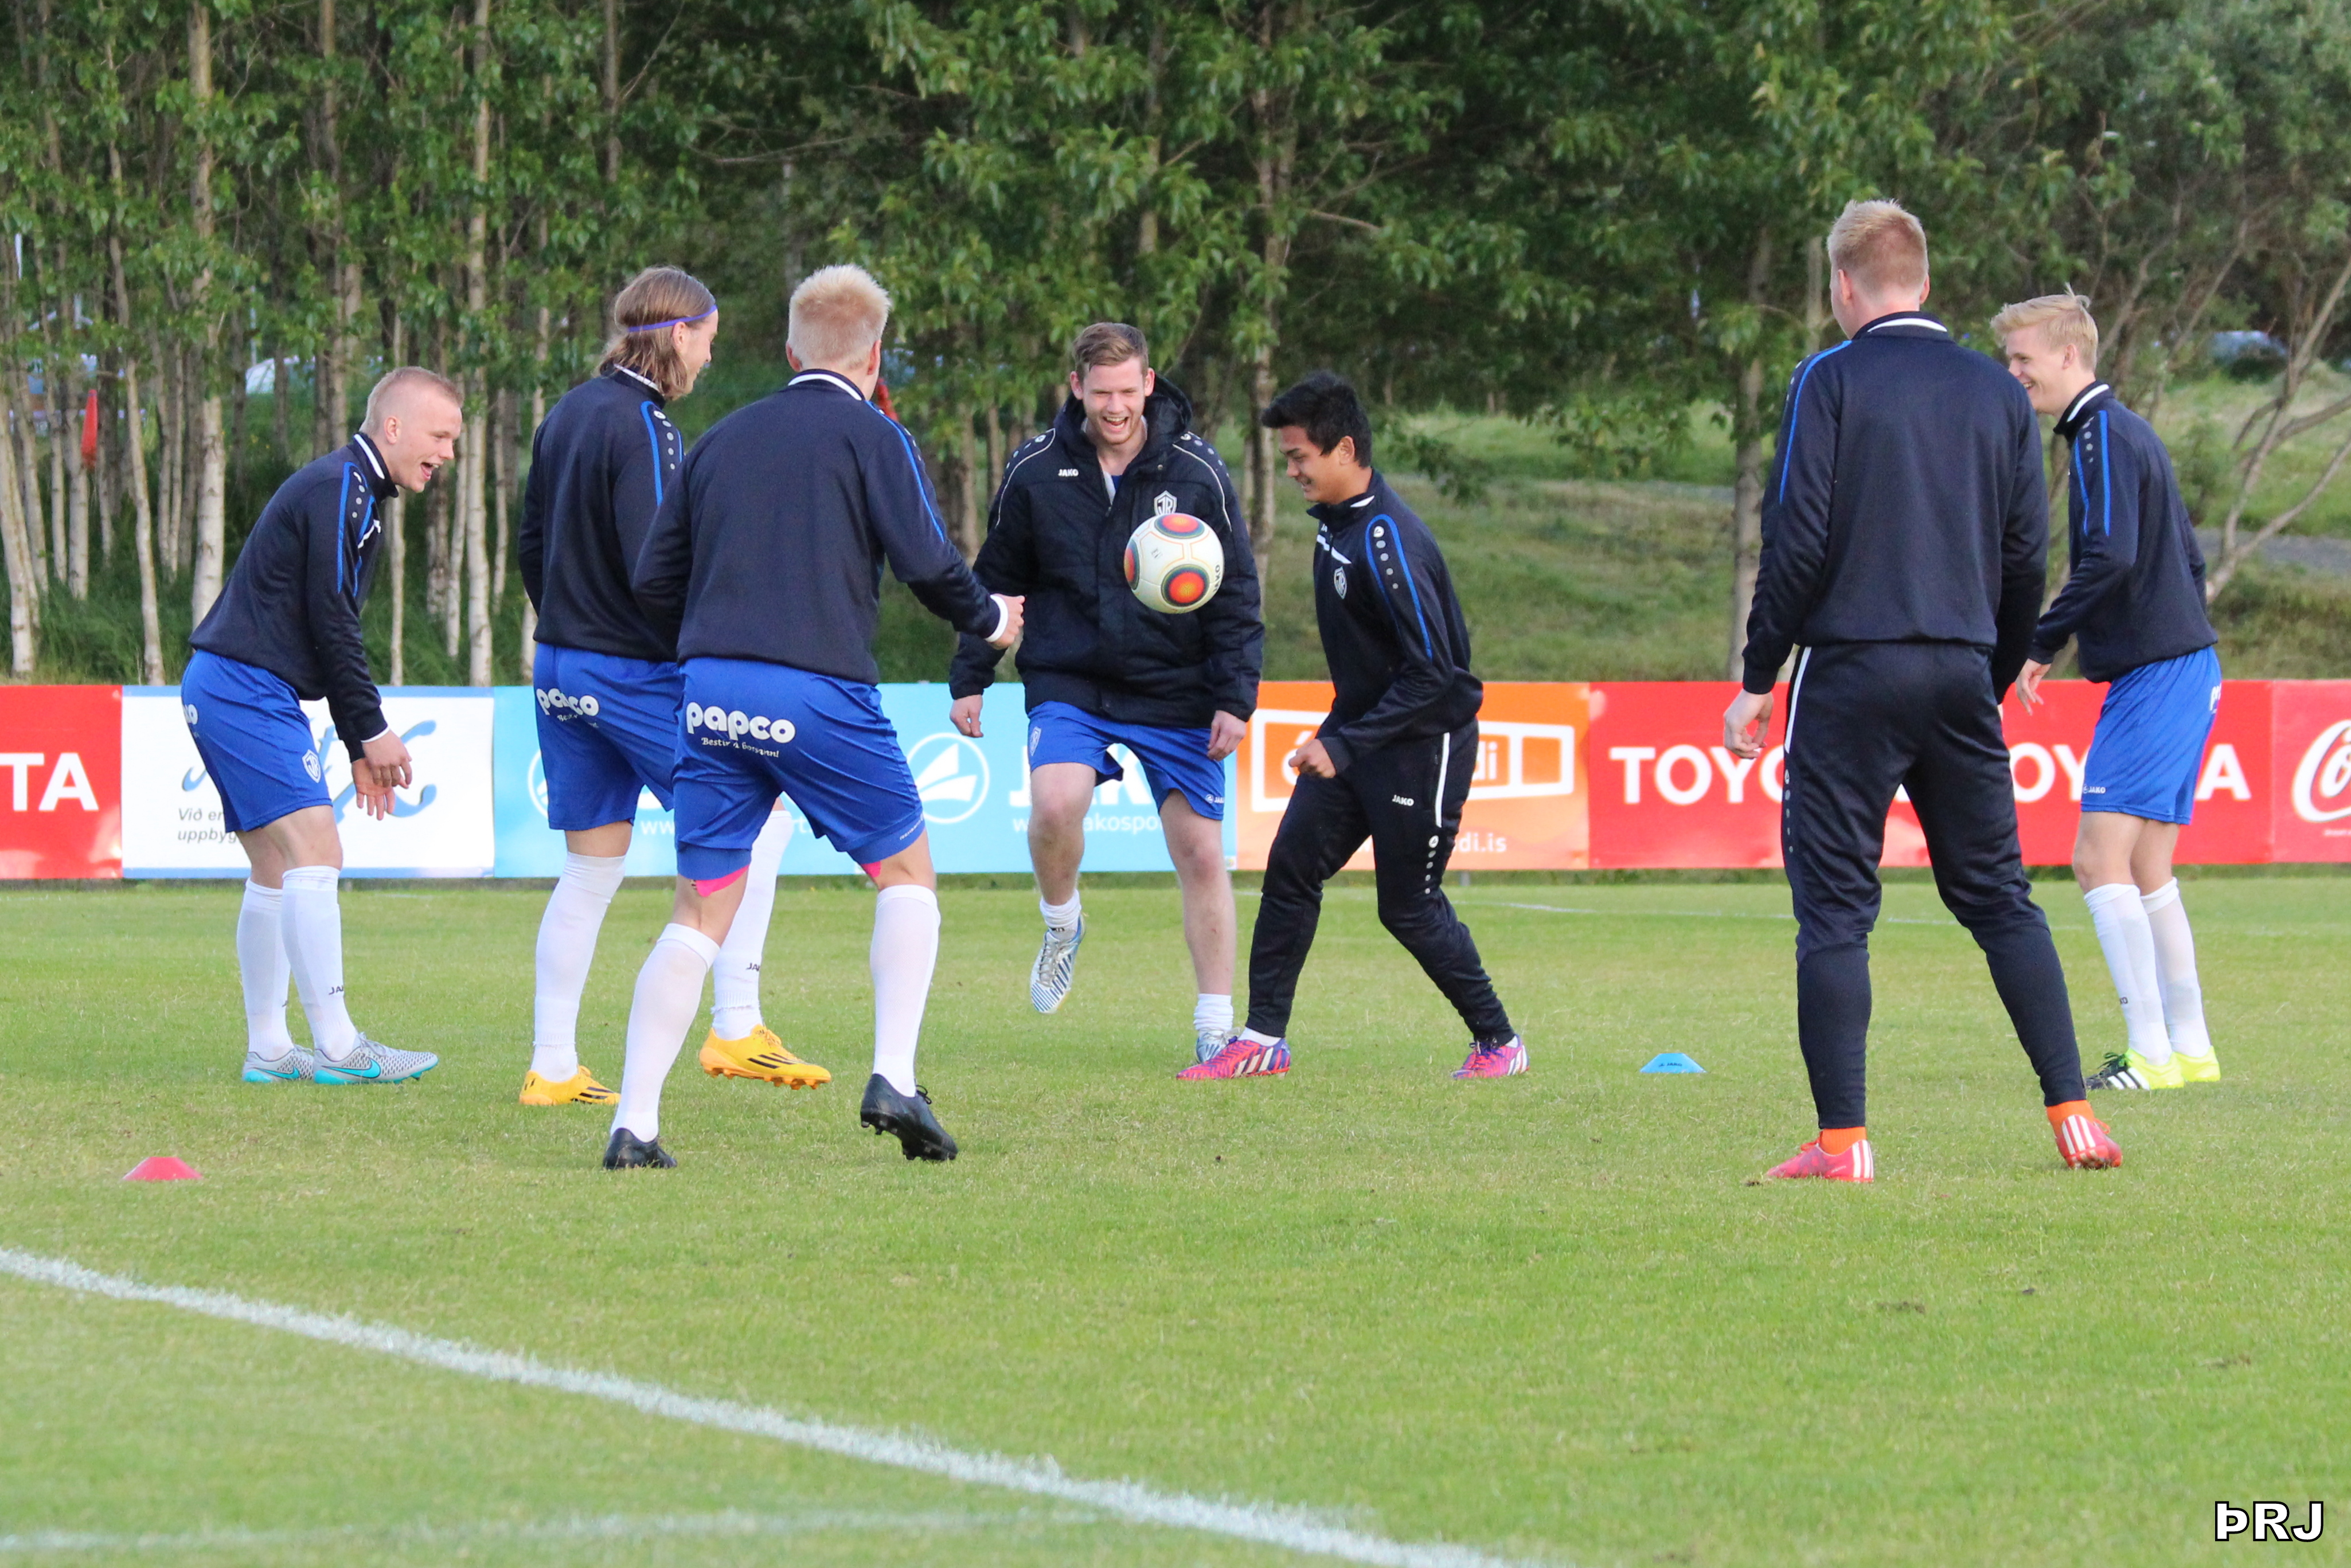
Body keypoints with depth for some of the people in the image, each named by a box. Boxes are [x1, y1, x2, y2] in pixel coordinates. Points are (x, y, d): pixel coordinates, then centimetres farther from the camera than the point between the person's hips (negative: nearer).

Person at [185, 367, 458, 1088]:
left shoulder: (355, 496, 21)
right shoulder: (338, 489, -12)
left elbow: (328, 629, 25)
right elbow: (331, 621, -17)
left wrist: (358, 745, 21)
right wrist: (373, 731, -11)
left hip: (225, 687, 11)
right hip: (246, 688, -11)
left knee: (277, 869, 13)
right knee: (315, 852, -14)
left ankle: (267, 1049, 15)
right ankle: (337, 1047, -16)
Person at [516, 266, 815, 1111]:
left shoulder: (568, 412, 11)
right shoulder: (641, 426, -16)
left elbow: (530, 541, 18)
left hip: (560, 669, 9)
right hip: (636, 673, -9)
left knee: (590, 870, 12)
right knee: (758, 818, 2)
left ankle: (551, 1067, 10)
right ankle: (735, 1027, -3)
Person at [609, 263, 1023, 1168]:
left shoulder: (721, 441, 17)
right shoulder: (872, 437, 1)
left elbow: (652, 581, 17)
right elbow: (928, 564, -5)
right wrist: (989, 619, 15)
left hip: (712, 690, 4)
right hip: (818, 694, -4)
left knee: (701, 911, 7)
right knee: (906, 871, 14)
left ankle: (634, 1124, -2)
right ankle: (893, 1079, 1)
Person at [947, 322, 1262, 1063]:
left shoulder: (1197, 472, -4)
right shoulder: (1034, 471, -2)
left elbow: (1235, 594, 1)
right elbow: (997, 580, 10)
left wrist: (1235, 697, -5)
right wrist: (969, 678, 7)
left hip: (1175, 695, 0)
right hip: (1067, 684, 0)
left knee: (1200, 854, 0)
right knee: (1055, 804, -27)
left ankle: (1216, 1025, 13)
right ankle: (1062, 927, 5)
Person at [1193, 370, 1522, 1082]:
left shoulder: (1386, 542, -26)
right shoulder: (1336, 519, 3)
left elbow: (1432, 672, -27)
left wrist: (1346, 746, -26)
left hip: (1423, 742, -9)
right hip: (1357, 730, 9)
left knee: (1409, 907, 0)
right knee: (1291, 865, 0)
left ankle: (1498, 1041, 18)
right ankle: (1263, 1039, 5)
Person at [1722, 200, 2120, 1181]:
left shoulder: (1832, 382, -4)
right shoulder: (1998, 395, 9)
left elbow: (1797, 542, -9)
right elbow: (2027, 556, 11)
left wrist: (1758, 679, -2)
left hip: (1852, 670, -4)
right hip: (1960, 675, 4)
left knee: (1834, 906, -1)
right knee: (2000, 897, 13)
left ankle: (1842, 1140, -5)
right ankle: (2072, 1111, 5)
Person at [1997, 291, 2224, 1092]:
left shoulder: (2105, 434, -13)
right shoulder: (2128, 431, 18)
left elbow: (2111, 557, -25)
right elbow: (2186, 554, 24)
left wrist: (2041, 643, -18)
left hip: (2152, 674, -10)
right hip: (2185, 666, 10)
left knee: (2102, 858, -13)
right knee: (2145, 869, 14)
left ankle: (2151, 1054, -16)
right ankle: (2189, 1047, 16)